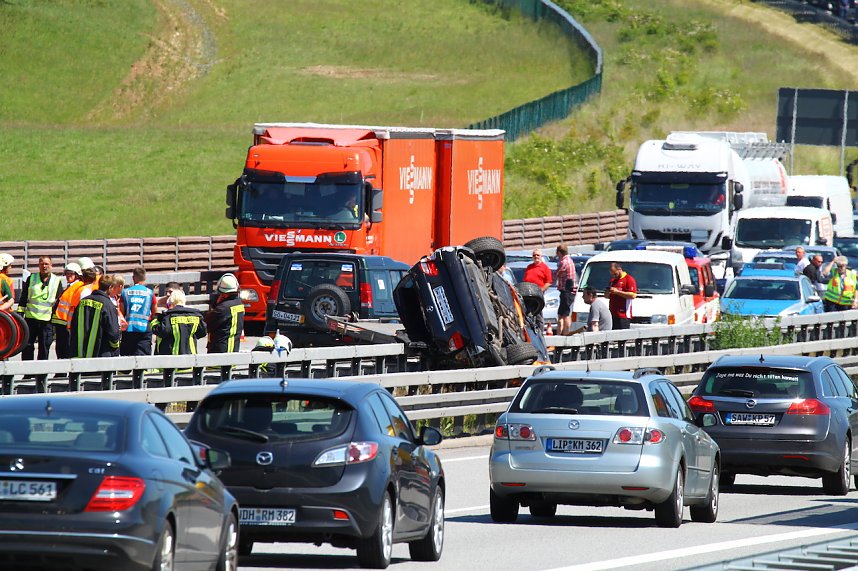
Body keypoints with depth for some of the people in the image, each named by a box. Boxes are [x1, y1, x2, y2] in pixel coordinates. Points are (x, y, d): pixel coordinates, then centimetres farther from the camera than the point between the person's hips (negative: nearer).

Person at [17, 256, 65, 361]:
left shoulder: (57, 281, 5)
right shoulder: (31, 279, 7)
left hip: (47, 320, -1)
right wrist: (20, 314, 1)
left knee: (44, 348, 2)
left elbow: (59, 301, 7)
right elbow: (23, 298, 9)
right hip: (30, 318, 1)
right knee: (27, 346, 0)